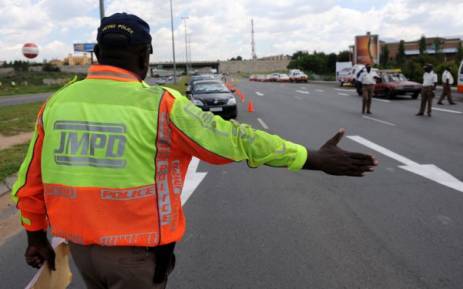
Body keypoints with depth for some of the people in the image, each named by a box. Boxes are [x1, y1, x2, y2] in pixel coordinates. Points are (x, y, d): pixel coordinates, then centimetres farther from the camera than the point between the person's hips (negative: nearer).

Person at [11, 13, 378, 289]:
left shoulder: (56, 103, -2)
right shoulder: (160, 104, -18)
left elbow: (30, 183, 6)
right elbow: (236, 139, -16)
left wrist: (36, 236, 22)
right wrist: (315, 159, -8)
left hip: (80, 245, 5)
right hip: (137, 249, -5)